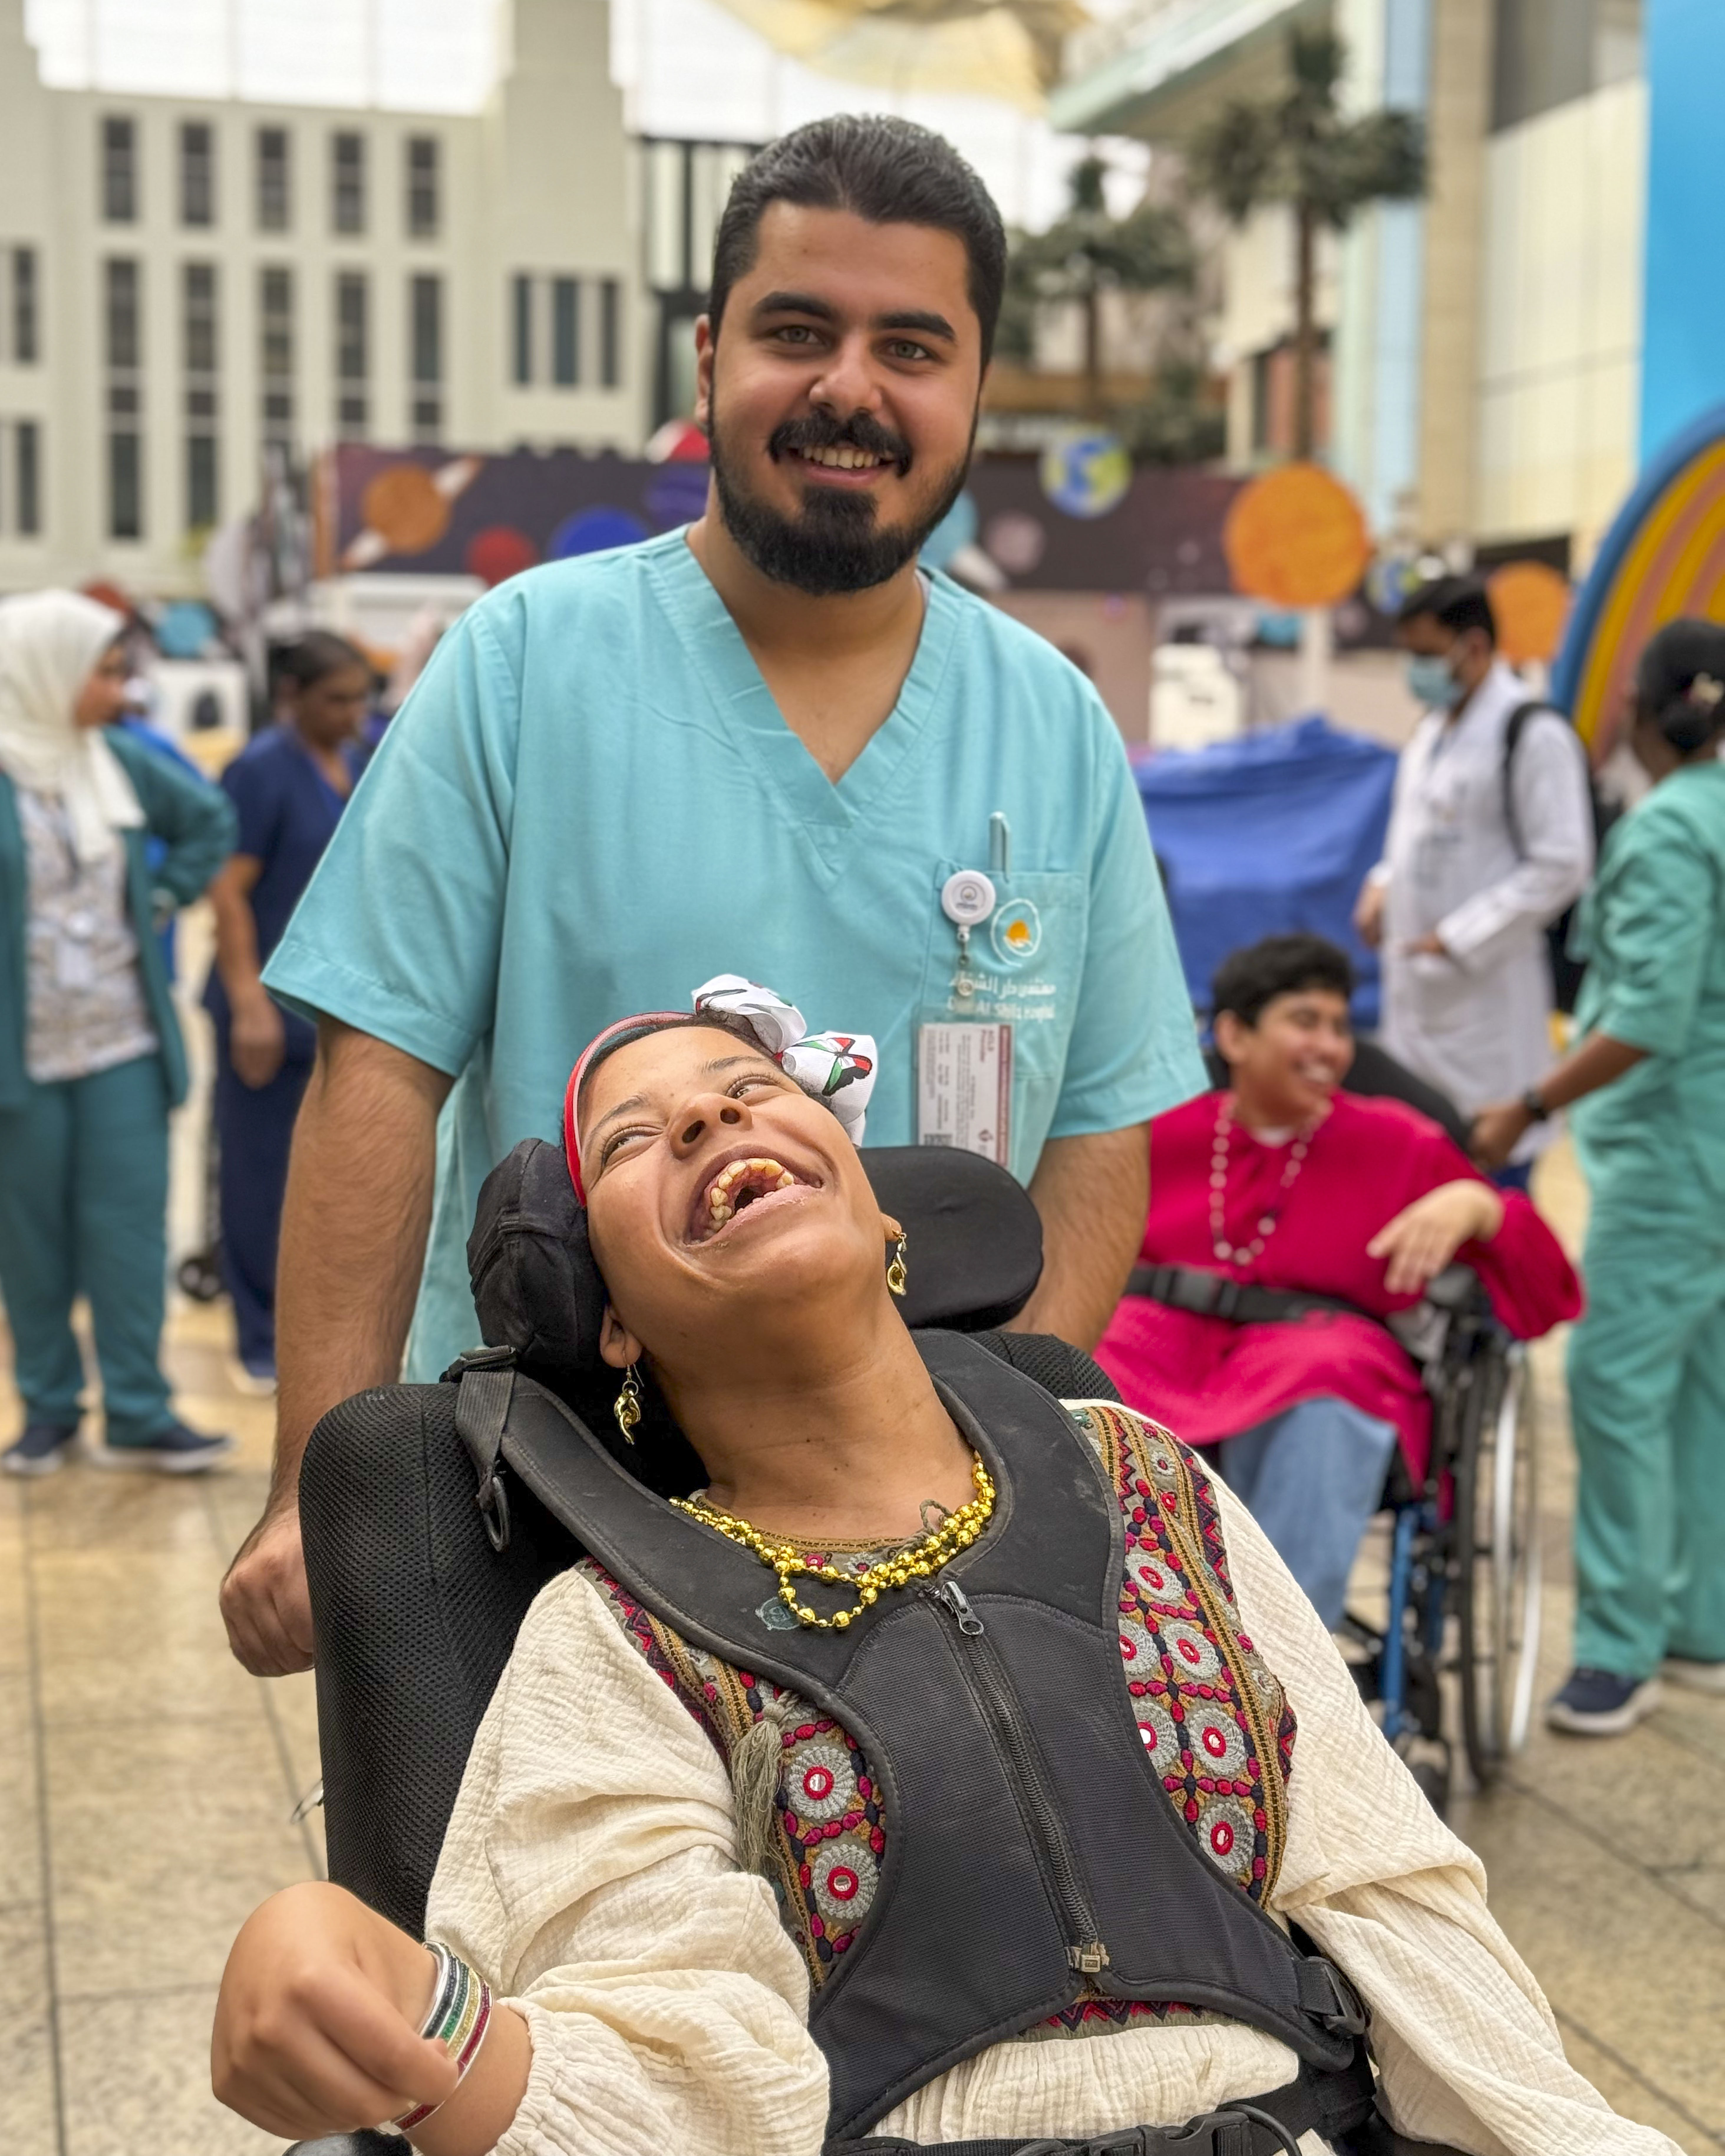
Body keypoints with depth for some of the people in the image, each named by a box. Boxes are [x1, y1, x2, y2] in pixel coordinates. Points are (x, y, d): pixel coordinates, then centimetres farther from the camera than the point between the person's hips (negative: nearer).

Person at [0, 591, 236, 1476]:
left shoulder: (120, 763, 5)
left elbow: (210, 821, 20)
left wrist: (164, 895, 8)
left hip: (123, 1046, 4)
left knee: (130, 1224, 3)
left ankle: (139, 1413, 10)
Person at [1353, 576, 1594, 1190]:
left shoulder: (1534, 737, -13)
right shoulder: (1432, 729, 13)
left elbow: (1561, 865, -16)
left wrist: (1459, 938, -17)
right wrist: (1384, 884, 6)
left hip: (1486, 989, -8)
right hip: (1414, 981, 8)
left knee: (1493, 1167, -3)